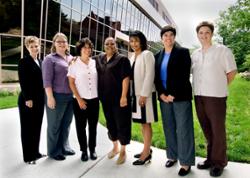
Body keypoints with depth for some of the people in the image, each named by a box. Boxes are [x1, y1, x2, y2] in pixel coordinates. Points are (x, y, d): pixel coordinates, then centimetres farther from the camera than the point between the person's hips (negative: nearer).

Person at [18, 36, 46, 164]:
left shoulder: (40, 62, 14)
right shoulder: (24, 62, -6)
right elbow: (23, 82, -13)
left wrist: (43, 97, 8)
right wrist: (27, 99, -18)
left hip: (39, 99, 7)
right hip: (27, 100, -7)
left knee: (37, 127, 13)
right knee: (27, 128, 4)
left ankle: (35, 152, 25)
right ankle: (28, 156, 14)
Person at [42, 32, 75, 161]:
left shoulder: (71, 58, 13)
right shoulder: (50, 59, -5)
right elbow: (47, 80, -12)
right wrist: (50, 97, -18)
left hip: (70, 96, 6)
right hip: (57, 96, -6)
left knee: (66, 124, 15)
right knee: (54, 125, 6)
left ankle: (64, 147, 30)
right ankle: (54, 151, 19)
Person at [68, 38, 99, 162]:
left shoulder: (94, 63, 5)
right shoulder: (74, 64, -3)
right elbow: (71, 83, -4)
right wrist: (79, 99, -10)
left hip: (94, 100, 2)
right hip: (80, 100, -2)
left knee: (93, 126, 9)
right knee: (81, 126, 6)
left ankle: (92, 149, 23)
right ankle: (84, 150, 19)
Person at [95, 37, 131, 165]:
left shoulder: (122, 59, -6)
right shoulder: (99, 59, 10)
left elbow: (125, 78, -12)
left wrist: (124, 96, -18)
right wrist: (99, 94, 10)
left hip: (119, 97, -5)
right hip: (106, 98, 6)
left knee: (122, 123, 2)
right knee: (110, 123, 15)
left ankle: (123, 151, 16)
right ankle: (115, 147, 32)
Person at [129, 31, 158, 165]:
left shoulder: (147, 54, -9)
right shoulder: (132, 56, 14)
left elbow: (149, 75, -16)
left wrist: (144, 94, -20)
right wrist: (136, 94, 9)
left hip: (145, 94, -8)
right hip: (136, 93, 8)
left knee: (146, 123, -2)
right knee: (142, 122, 14)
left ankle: (146, 153, 6)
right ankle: (147, 149, 26)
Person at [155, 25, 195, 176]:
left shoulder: (183, 52, -1)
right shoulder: (158, 56, 13)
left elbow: (184, 75, -10)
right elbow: (156, 76, 9)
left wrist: (173, 94, -16)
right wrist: (162, 94, -5)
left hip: (180, 96, -5)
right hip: (164, 97, 5)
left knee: (183, 129, -3)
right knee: (169, 128, 10)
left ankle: (186, 162, 6)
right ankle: (173, 156, 25)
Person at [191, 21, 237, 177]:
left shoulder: (222, 50, -4)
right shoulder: (195, 54, 11)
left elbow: (232, 72, -2)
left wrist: (219, 87, 2)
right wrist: (201, 88, 10)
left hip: (216, 96, -5)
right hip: (199, 96, 5)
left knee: (218, 130, 2)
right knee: (207, 130, 14)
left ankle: (218, 162, 16)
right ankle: (211, 159, 27)